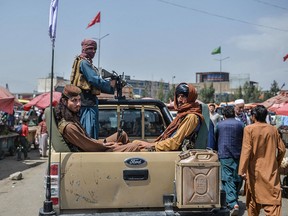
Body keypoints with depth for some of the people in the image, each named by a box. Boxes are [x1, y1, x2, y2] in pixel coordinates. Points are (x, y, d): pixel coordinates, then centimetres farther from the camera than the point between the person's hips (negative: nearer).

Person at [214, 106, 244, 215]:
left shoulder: (219, 125, 5)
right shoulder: (240, 124, 5)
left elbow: (215, 140, 14)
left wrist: (217, 152, 28)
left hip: (224, 155, -1)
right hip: (238, 155, 2)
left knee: (227, 178, -4)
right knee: (237, 179, 13)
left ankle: (233, 203, -16)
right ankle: (234, 201, 24)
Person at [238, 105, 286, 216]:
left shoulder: (249, 129, -9)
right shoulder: (273, 129, 1)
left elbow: (246, 150, -16)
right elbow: (282, 149, 5)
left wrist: (242, 170, -14)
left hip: (254, 170, -1)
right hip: (271, 170, 2)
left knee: (253, 199, 15)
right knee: (273, 199, -1)